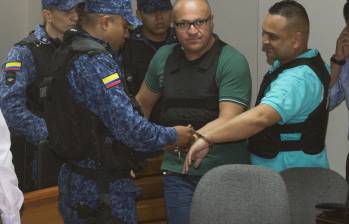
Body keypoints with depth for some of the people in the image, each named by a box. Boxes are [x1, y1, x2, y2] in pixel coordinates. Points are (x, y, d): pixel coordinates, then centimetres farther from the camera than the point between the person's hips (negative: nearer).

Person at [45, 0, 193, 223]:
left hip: (77, 178, 10)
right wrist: (172, 136, -10)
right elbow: (129, 127, -25)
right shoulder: (94, 63, -22)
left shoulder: (71, 52, 9)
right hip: (102, 189, -10)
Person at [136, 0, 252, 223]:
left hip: (223, 172, -3)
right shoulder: (164, 57, 5)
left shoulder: (232, 62, -10)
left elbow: (229, 120, -18)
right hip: (178, 170, 4)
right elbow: (142, 104, 20)